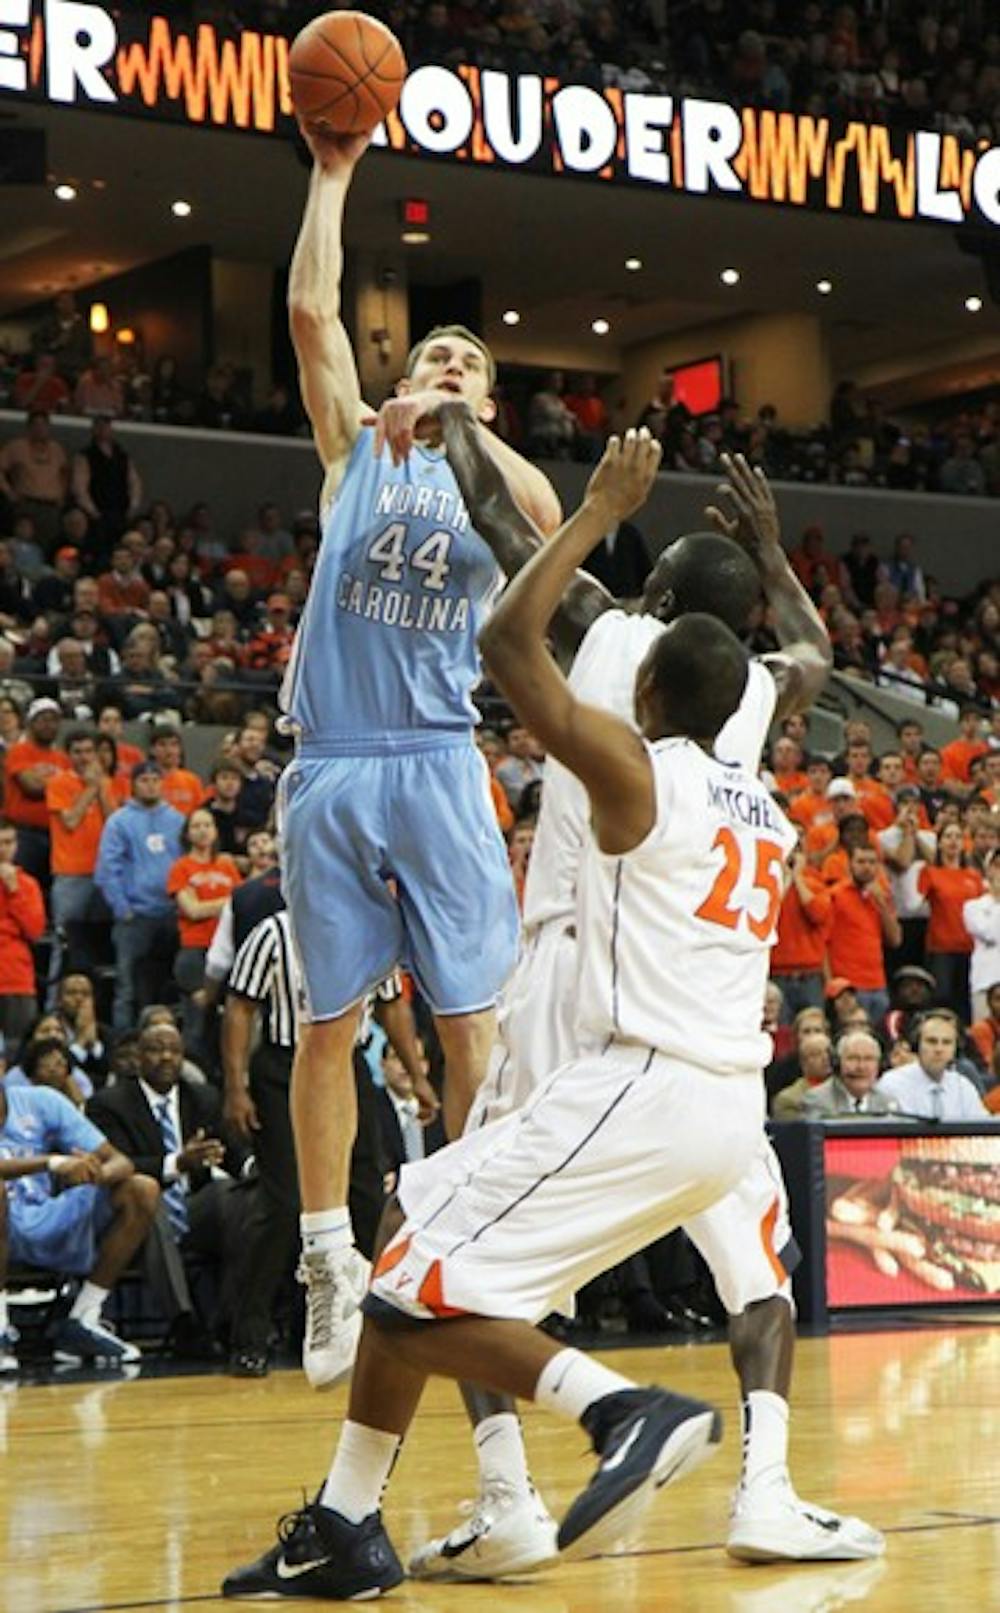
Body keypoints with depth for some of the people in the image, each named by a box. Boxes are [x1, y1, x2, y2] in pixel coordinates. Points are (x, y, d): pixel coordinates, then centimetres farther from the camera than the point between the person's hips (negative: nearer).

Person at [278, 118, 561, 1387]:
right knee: (327, 1024, 3)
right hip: (331, 767, 1)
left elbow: (546, 521, -13)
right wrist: (333, 175, 5)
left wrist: (458, 424, -23)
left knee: (473, 1022, -6)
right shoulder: (356, 446, 14)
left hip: (438, 769, -1)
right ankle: (330, 1259, 10)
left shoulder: (495, 473, 11)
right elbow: (310, 311, 3)